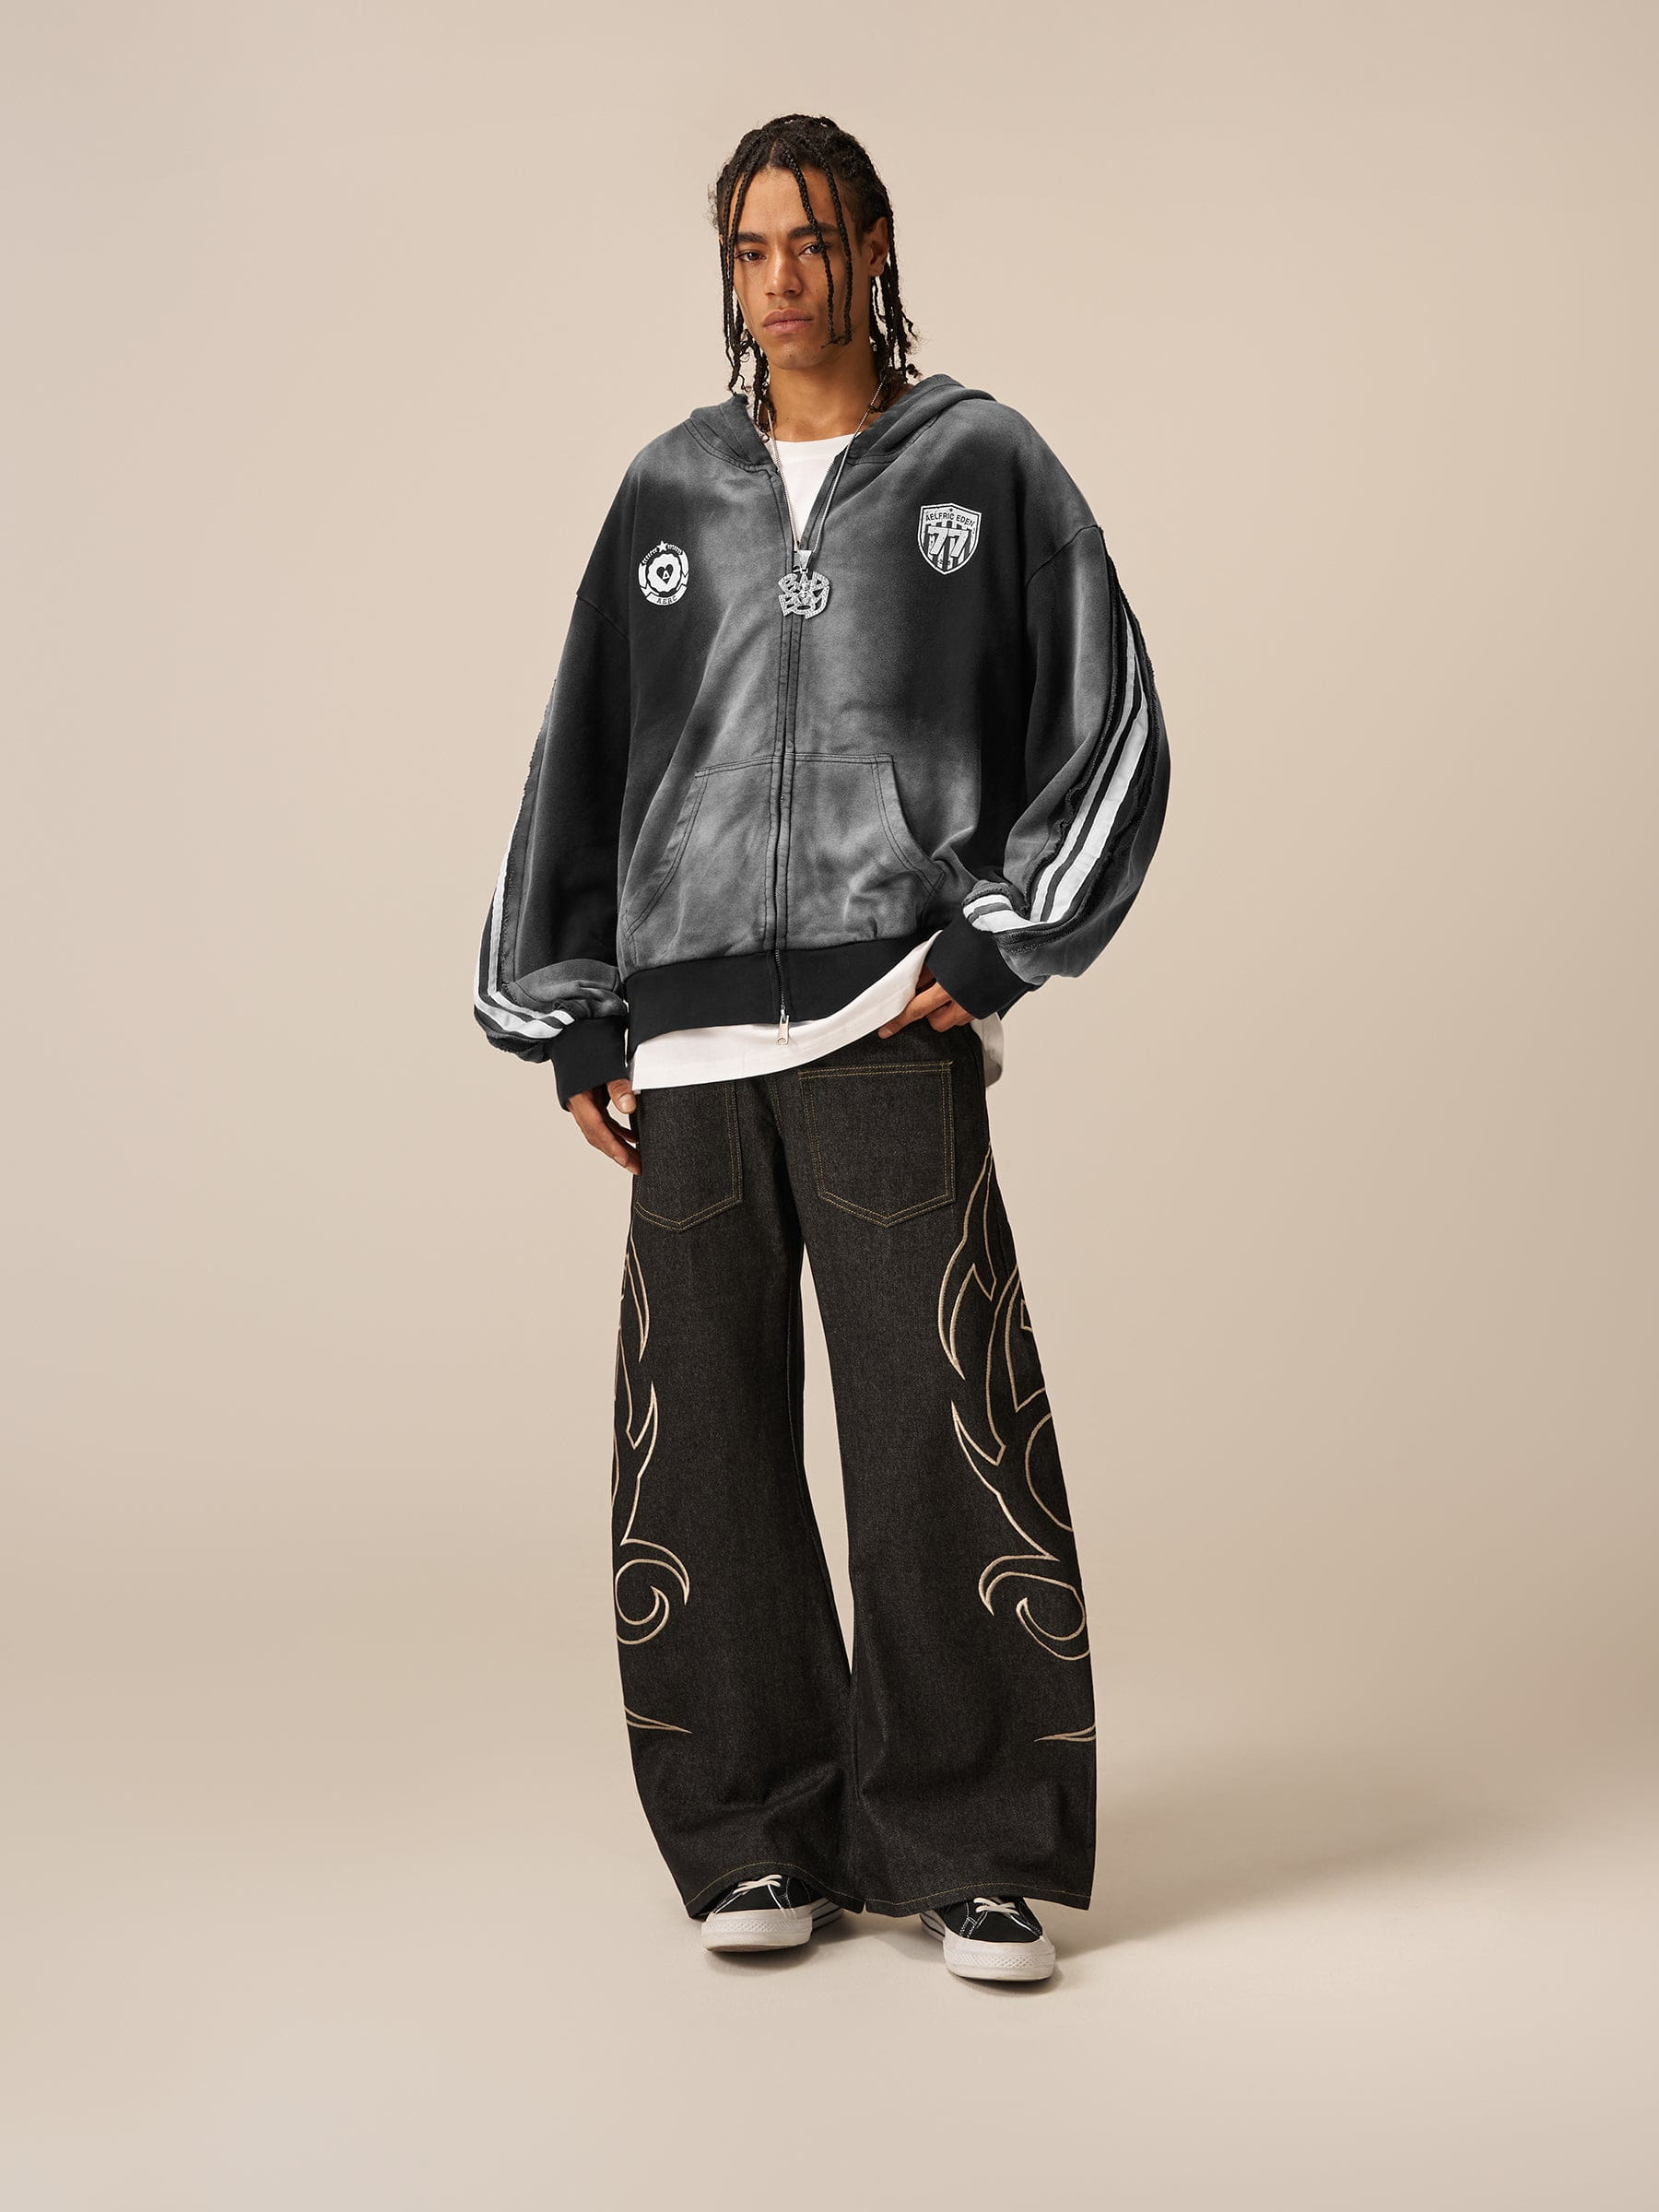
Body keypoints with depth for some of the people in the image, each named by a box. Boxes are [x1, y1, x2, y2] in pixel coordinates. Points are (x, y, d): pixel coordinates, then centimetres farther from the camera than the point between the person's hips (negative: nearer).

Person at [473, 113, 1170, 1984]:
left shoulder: (982, 465, 9)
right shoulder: (667, 495, 17)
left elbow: (1108, 727, 5)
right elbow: (582, 759, 19)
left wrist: (994, 947, -3)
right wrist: (571, 1020, 13)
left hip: (889, 1038, -3)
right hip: (683, 1052, 3)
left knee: (943, 1444, -6)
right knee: (699, 1451, 3)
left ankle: (968, 1851, 6)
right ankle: (758, 1840, 15)